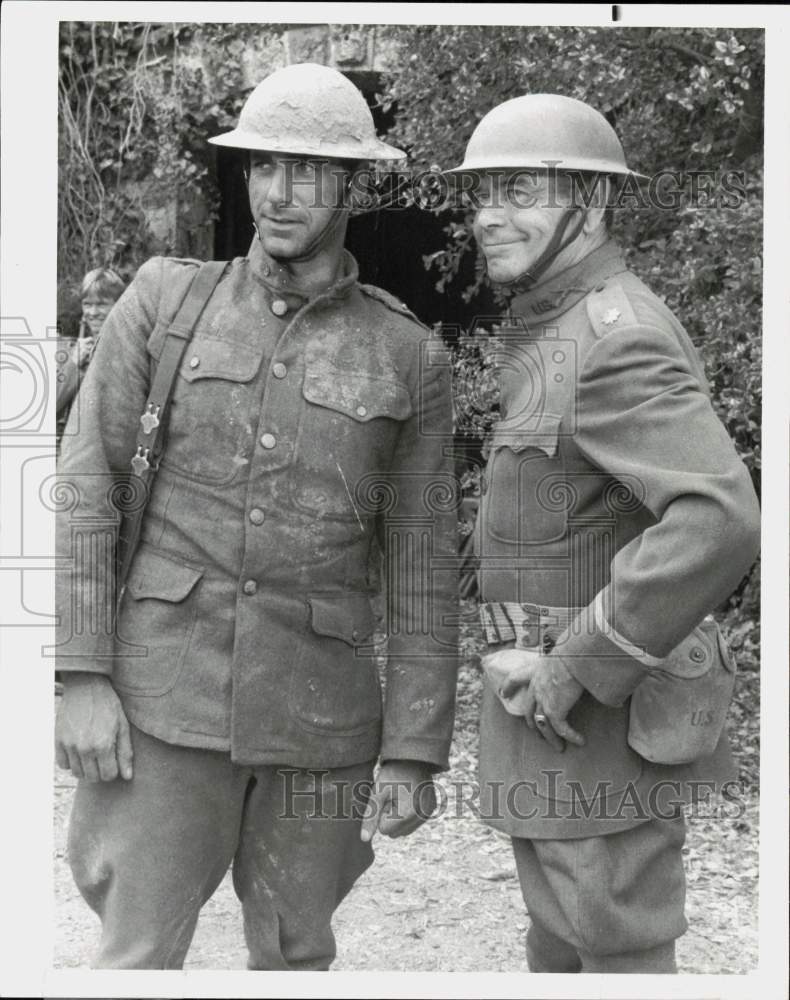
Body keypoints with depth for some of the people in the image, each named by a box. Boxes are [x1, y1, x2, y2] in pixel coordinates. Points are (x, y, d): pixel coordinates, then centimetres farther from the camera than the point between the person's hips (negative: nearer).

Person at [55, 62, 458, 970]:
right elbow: (86, 486, -2)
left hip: (319, 708, 1)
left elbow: (421, 567, 3)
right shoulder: (164, 300, 1)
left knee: (293, 955, 14)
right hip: (166, 693, -1)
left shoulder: (408, 358, 2)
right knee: (139, 955, 1)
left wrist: (414, 751, -1)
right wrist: (80, 678, -10)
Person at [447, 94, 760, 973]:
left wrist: (578, 667, -26)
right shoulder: (565, 332, 12)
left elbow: (720, 523, -34)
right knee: (564, 933, 19)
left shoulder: (619, 341, -21)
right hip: (554, 694, 10)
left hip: (599, 713, -10)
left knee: (614, 945, 3)